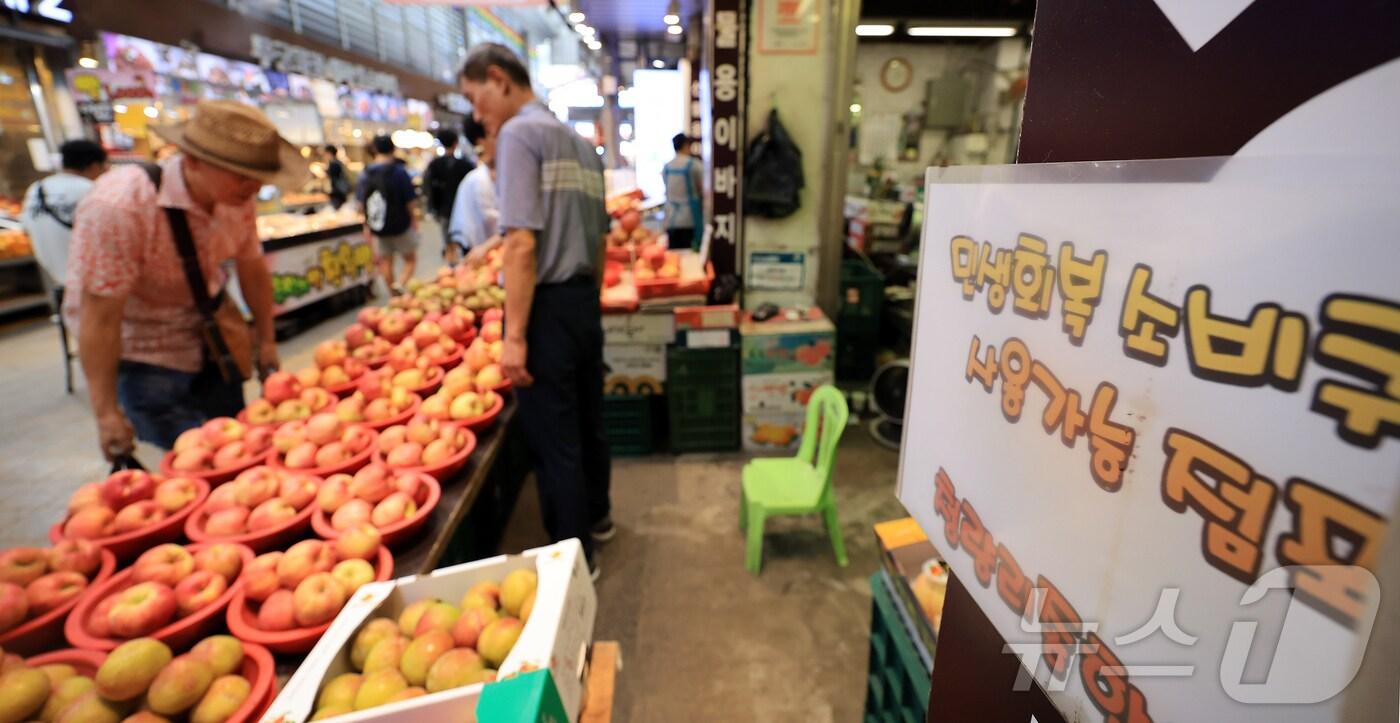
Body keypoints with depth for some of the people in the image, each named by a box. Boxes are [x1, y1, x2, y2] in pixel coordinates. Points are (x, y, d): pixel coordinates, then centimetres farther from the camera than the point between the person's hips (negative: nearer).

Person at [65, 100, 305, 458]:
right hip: (143, 357, -5)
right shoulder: (118, 207, -29)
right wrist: (107, 413, -20)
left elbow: (253, 268, 2)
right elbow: (100, 319, -25)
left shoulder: (237, 199, -12)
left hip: (211, 344, 5)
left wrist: (267, 342, 8)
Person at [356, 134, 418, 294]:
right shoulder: (399, 171, -14)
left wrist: (367, 224, 17)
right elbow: (409, 201, -13)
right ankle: (400, 284, -16)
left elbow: (361, 203, 5)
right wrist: (414, 219, 5)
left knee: (385, 260, 15)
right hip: (400, 225, -4)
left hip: (378, 227, 4)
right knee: (411, 259, 8)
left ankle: (394, 293, 21)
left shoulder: (365, 173, 0)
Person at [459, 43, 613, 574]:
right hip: (584, 301, 9)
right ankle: (595, 516, 40)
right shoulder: (581, 143, 15)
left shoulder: (519, 133, -10)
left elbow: (522, 244, -20)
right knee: (586, 420, 21)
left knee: (553, 439, 3)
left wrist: (515, 334, -19)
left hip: (548, 306, -8)